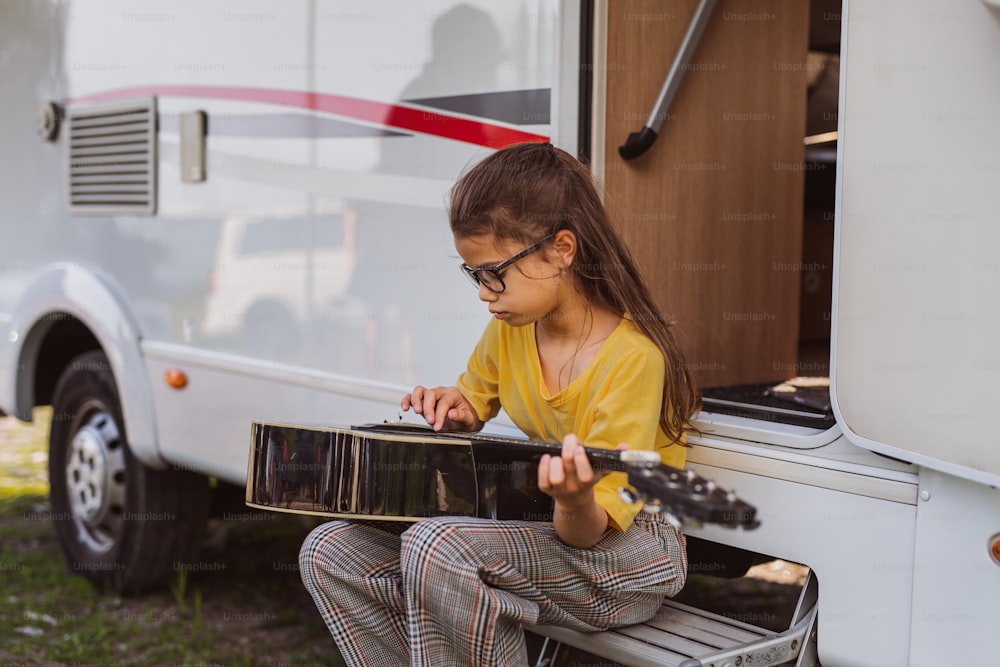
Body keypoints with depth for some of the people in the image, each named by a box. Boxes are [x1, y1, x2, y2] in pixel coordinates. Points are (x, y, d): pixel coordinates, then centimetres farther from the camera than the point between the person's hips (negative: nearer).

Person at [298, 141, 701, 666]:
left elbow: (590, 531, -23)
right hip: (531, 528, 8)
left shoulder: (633, 357, -22)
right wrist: (454, 409, 0)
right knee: (330, 551, -6)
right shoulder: (510, 329, 0)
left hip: (622, 549, -8)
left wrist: (576, 504, -46)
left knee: (437, 546, -35)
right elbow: (476, 399, 23)